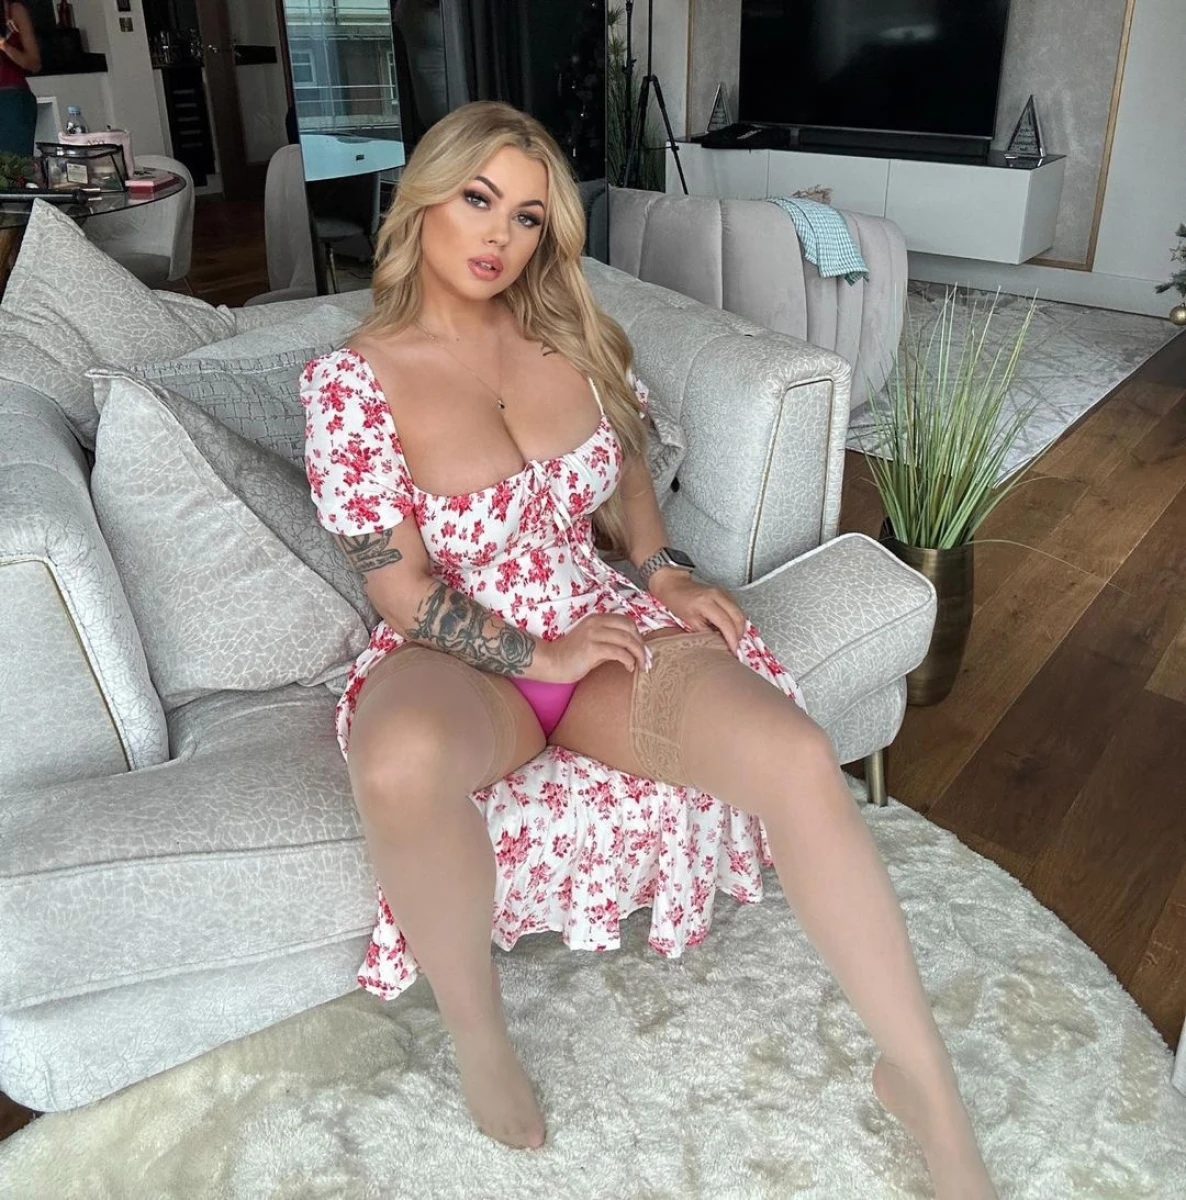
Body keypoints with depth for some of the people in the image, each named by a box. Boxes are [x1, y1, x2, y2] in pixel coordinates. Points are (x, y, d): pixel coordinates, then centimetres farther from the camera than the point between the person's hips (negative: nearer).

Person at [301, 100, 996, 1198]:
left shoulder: (571, 336, 4)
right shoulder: (352, 380, -8)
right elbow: (402, 590, -9)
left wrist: (663, 571, 1)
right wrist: (537, 655, -16)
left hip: (601, 624, 3)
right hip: (457, 655, -3)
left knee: (795, 756, -26)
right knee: (401, 763, -42)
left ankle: (927, 1085, -7)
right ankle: (478, 1036, -11)